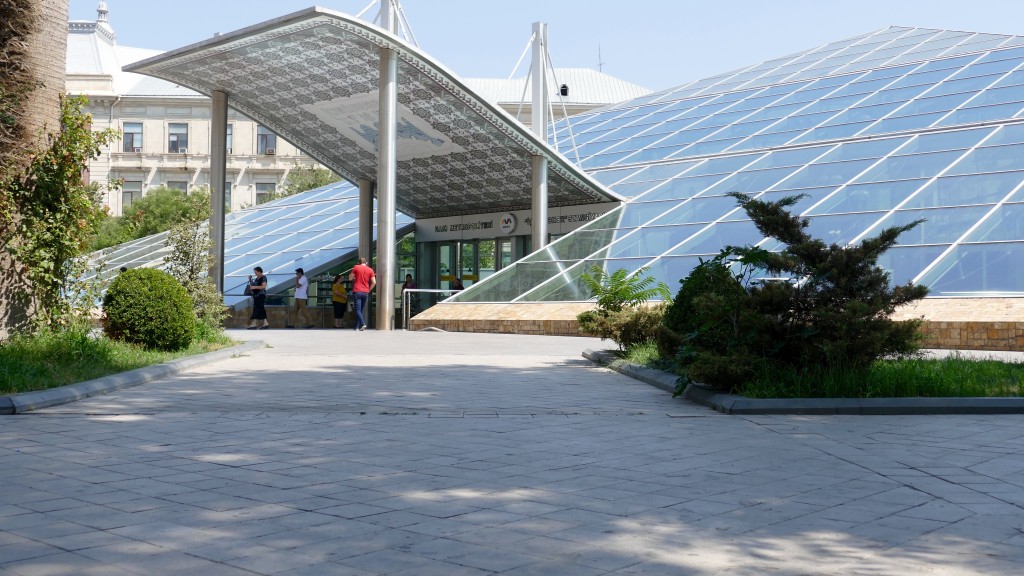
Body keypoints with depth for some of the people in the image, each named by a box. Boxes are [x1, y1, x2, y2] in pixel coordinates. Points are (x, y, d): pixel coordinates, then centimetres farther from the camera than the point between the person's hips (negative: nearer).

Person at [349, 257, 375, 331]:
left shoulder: (356, 267, 1)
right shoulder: (370, 270, 6)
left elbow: (350, 278, 7)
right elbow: (374, 282, 1)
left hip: (357, 292, -3)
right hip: (365, 292, 3)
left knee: (358, 310, -7)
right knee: (361, 310, 11)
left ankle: (362, 323, -25)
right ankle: (357, 326, 10)